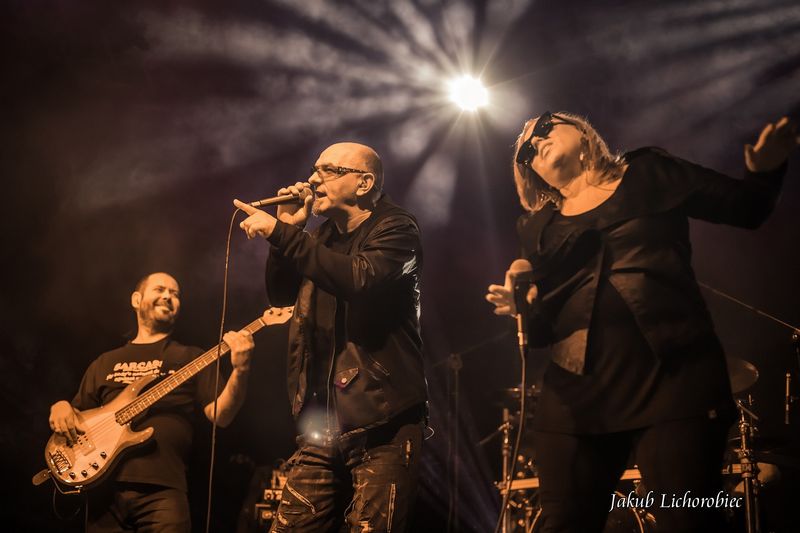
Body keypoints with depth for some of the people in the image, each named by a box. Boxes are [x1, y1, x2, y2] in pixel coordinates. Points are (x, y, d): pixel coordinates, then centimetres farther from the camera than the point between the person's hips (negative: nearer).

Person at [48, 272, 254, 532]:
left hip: (162, 488, -2)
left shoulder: (191, 358, 14)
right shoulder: (105, 363, 22)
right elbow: (77, 419, 25)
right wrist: (61, 408, 3)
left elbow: (220, 416, 3)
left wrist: (240, 371, -13)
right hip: (104, 486, 2)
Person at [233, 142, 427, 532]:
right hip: (323, 425, 7)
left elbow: (360, 279, -25)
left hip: (382, 423, -7)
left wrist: (280, 234, -25)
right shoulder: (326, 237, 17)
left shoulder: (395, 230, -5)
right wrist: (289, 228, 7)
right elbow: (280, 295, 21)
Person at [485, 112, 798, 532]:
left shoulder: (650, 173, 14)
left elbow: (747, 208, 14)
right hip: (576, 389, 3)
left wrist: (765, 169, -6)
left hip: (672, 372, -3)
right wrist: (524, 307, -6)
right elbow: (542, 329, 16)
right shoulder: (537, 228, 19)